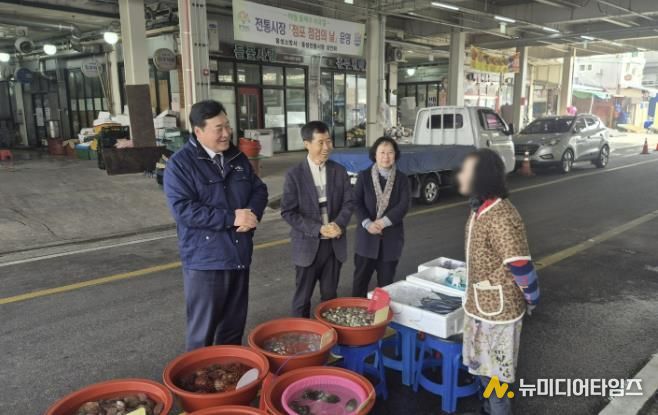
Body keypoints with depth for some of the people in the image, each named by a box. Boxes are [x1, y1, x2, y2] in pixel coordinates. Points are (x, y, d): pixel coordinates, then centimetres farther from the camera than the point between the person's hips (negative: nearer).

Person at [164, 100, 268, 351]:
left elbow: (260, 190, 13)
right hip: (204, 260, -6)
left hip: (239, 255, 6)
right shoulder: (180, 164, -10)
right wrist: (231, 218, -22)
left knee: (234, 325, 18)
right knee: (202, 331, 5)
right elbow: (182, 209, -20)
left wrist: (252, 213, -10)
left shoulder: (238, 158, 9)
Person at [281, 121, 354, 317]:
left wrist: (338, 224, -16)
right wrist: (318, 229, -18)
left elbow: (348, 202, 4)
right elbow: (288, 212, -11)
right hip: (308, 245, -3)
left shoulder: (339, 171, 4)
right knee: (303, 298, 8)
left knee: (330, 296, 15)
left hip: (334, 244, 3)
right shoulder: (294, 175, -8)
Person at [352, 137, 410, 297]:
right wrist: (367, 223, -20)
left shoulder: (402, 179, 3)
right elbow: (356, 202, -6)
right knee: (360, 279, 7)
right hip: (367, 236, 0)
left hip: (391, 237, 1)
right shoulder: (364, 176, 2)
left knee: (386, 282, 10)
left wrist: (383, 222, -19)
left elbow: (404, 205, -9)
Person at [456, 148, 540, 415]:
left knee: (494, 374, 8)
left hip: (498, 308, -9)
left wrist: (531, 300, -8)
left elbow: (521, 266, -23)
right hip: (480, 304, 9)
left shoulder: (501, 217, -28)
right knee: (483, 368, 24)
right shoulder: (480, 209, 2)